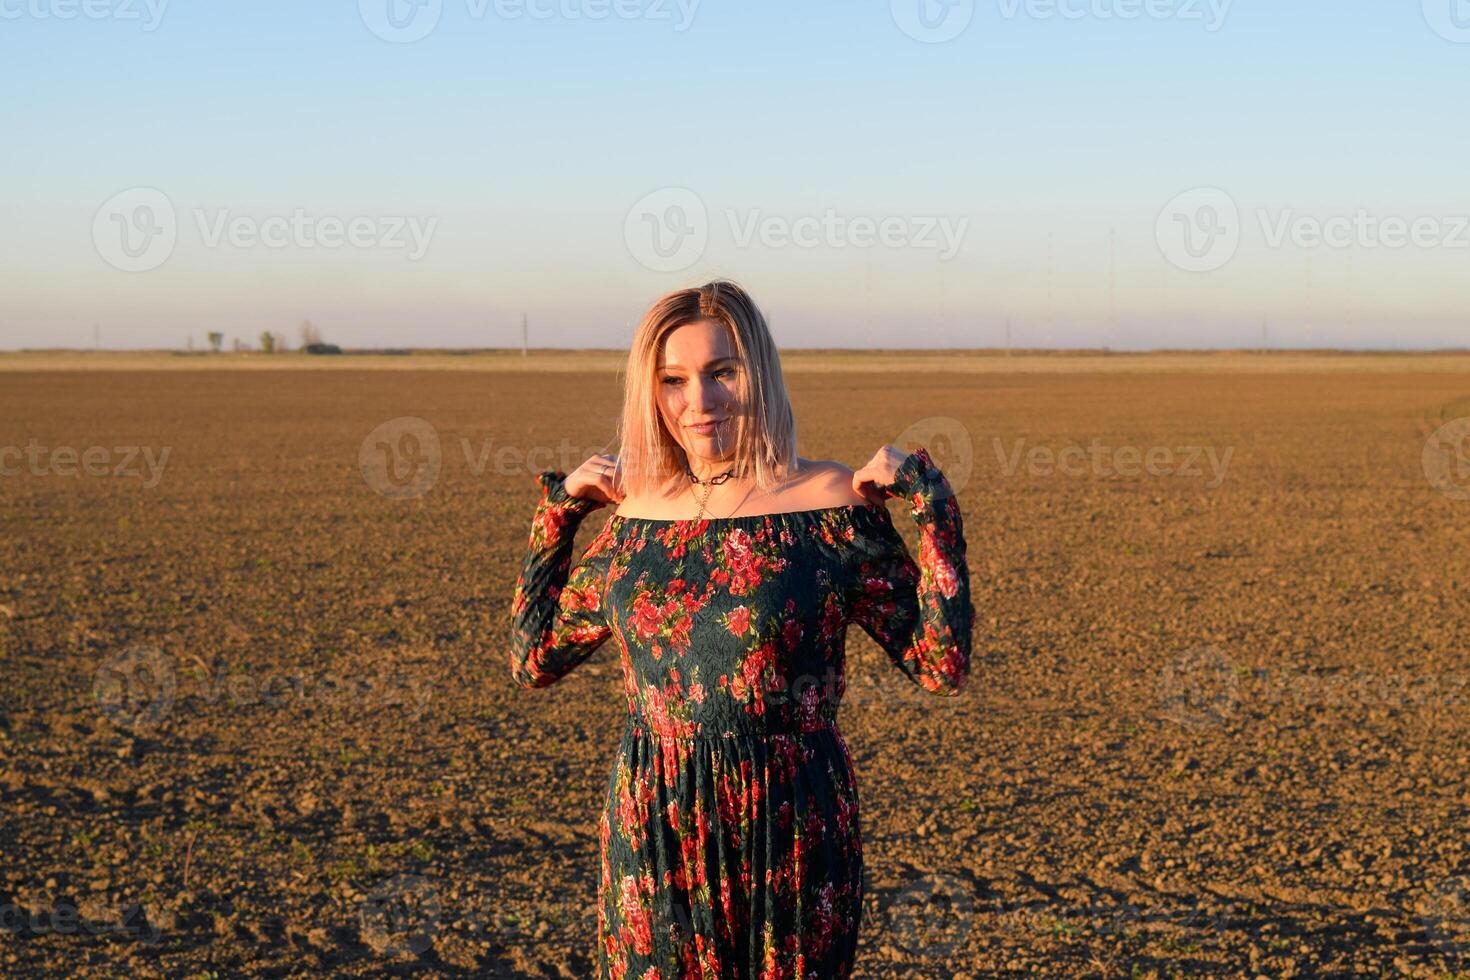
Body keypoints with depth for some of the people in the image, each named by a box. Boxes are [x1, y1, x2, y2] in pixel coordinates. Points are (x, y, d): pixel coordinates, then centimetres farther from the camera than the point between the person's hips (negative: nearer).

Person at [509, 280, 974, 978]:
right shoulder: (636, 516, 4)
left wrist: (930, 502, -13)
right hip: (654, 835, 3)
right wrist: (558, 511, 11)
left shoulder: (830, 503, -7)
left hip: (791, 834, -3)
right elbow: (533, 659, 14)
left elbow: (942, 665, -9)